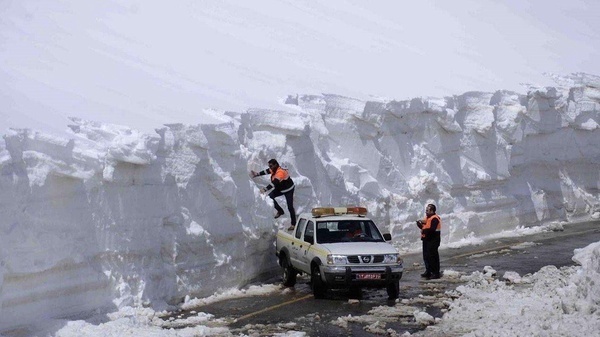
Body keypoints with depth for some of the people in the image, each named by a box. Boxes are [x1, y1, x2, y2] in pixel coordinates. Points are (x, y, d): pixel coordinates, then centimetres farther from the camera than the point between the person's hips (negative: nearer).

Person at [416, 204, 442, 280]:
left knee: (432, 256, -10)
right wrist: (420, 224, 1)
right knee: (426, 256, 14)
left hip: (433, 240, -10)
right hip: (427, 239, 10)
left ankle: (436, 273, -7)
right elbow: (424, 227, 18)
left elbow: (432, 229, -26)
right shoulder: (427, 218, 16)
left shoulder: (435, 219, -15)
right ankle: (428, 272, 25)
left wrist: (424, 230, -19)